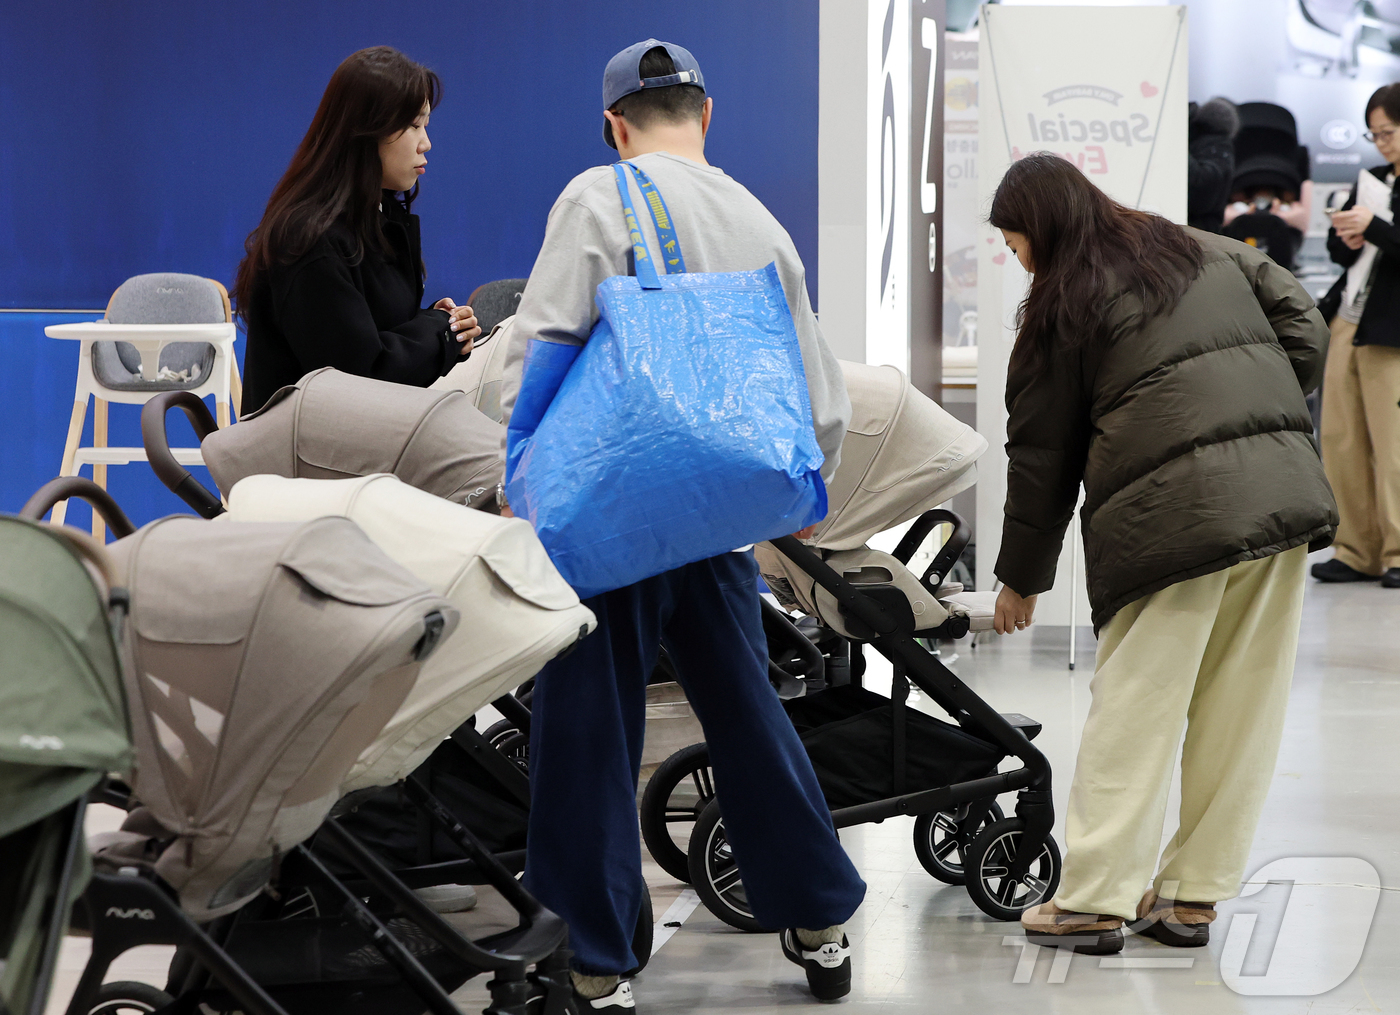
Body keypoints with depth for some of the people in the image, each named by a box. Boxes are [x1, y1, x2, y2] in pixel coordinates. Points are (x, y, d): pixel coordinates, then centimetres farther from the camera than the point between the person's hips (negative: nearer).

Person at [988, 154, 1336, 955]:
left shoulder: (1064, 308, 5)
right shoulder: (1210, 251, 21)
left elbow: (1042, 454, 8)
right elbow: (1305, 331, 15)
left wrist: (1022, 580, 17)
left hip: (1175, 511, -6)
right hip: (1287, 489, 6)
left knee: (1135, 705, 0)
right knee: (1244, 708, 9)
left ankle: (1094, 899, 0)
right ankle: (1193, 895, 13)